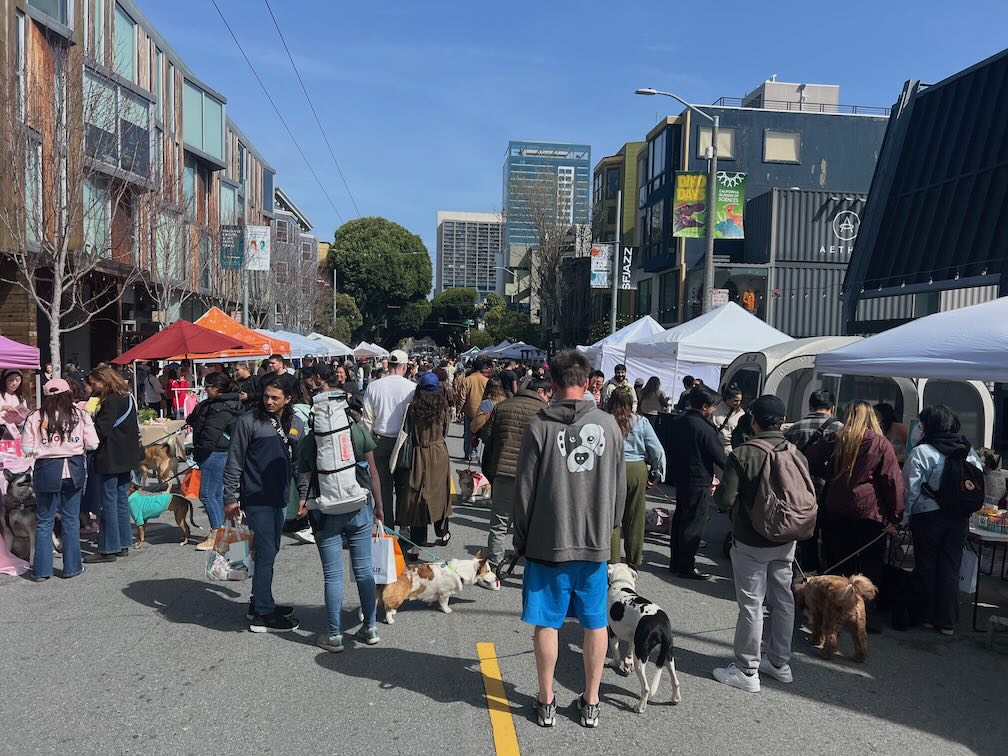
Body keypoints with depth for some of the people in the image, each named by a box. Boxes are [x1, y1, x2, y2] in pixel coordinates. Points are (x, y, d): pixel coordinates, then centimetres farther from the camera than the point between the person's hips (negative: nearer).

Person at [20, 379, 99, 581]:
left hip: (47, 471, -1)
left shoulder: (35, 418, -4)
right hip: (74, 470, 1)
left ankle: (42, 570, 13)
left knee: (44, 522, 9)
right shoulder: (80, 415, -2)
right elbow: (92, 444, -2)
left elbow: (27, 450, -4)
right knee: (71, 519, 10)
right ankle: (72, 567, 16)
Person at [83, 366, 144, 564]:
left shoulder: (111, 401, -16)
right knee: (122, 500, 14)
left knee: (109, 503, -3)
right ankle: (123, 544, 21)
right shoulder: (127, 398, 13)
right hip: (125, 458, 9)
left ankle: (108, 549, 3)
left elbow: (102, 430, -21)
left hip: (110, 460, -9)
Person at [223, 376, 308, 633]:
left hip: (279, 499, 6)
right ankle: (263, 614, 2)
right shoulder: (248, 422, -8)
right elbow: (234, 462, -6)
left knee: (270, 551, 15)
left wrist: (303, 494, 12)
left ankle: (259, 601, 30)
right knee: (265, 553, -6)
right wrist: (230, 498, -7)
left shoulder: (296, 425, 8)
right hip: (256, 498, -6)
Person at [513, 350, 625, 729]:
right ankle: (591, 703, 23)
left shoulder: (541, 425, -11)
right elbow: (619, 487, 6)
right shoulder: (608, 424, -1)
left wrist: (521, 538, 5)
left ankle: (546, 702, 20)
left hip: (548, 541, -2)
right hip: (595, 542, 3)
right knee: (595, 623, 13)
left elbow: (525, 489, -8)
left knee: (547, 623, 9)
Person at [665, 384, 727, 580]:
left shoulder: (677, 423, 5)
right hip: (698, 482, -8)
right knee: (694, 523, 0)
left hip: (680, 478, 8)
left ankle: (676, 561, 25)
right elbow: (720, 457, -14)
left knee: (680, 518, 16)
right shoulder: (704, 429, -20)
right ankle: (686, 566, 7)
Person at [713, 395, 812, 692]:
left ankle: (746, 671, 13)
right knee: (783, 600, 17)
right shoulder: (797, 454, -2)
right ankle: (779, 662, 30)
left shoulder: (743, 454, -18)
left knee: (751, 604, 3)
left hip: (751, 542, -5)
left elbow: (725, 501, -20)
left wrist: (720, 489, 2)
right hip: (785, 542, 5)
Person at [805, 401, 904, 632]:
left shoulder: (835, 439, 2)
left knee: (838, 562, 13)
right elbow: (893, 481, -8)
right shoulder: (881, 444, -5)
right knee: (869, 566, 6)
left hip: (835, 509, 3)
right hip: (868, 510, -3)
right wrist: (895, 516, -6)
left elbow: (811, 459, 4)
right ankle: (867, 615, 5)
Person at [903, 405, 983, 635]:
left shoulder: (922, 452, -14)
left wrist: (904, 517, -5)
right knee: (950, 568, 10)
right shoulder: (969, 451, 1)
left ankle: (927, 616, 21)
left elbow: (910, 489, -14)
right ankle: (947, 621, 15)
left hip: (929, 517, -4)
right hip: (960, 519, 4)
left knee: (926, 566, 10)